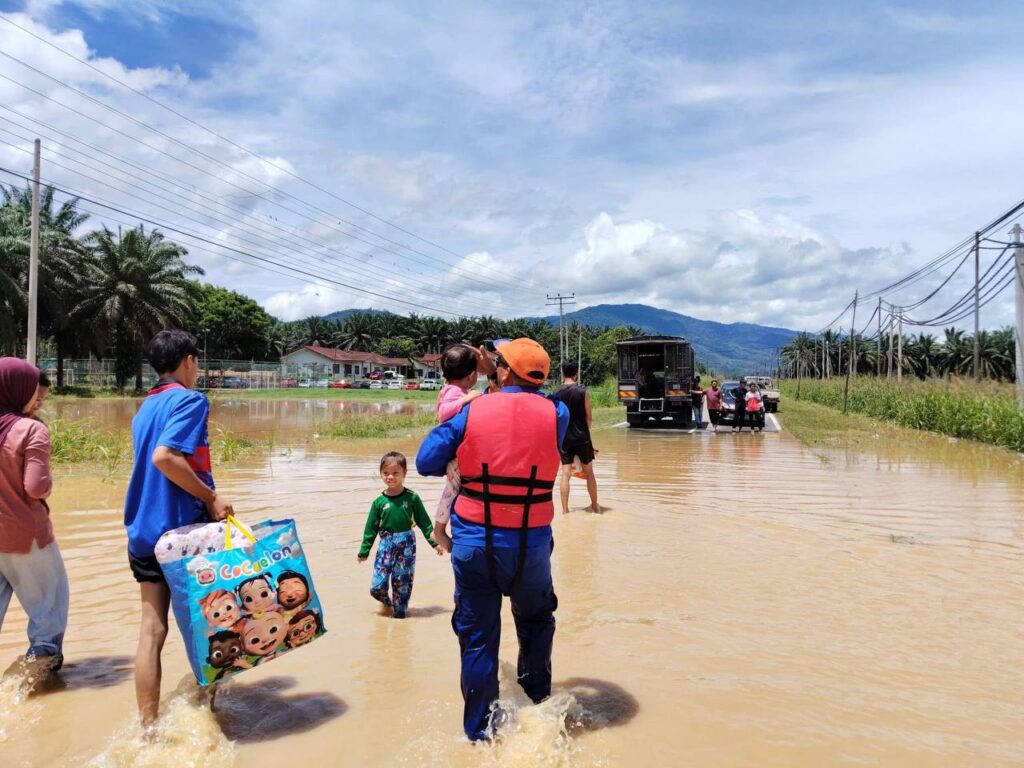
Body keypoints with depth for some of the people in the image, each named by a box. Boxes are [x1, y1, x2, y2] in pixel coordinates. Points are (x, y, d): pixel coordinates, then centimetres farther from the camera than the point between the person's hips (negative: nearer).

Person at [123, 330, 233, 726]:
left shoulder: (144, 408, 16)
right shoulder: (190, 399, -10)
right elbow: (165, 457, -24)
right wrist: (211, 499, -17)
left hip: (143, 530, 7)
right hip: (183, 526, -7)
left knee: (151, 630, 6)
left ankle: (149, 729, 9)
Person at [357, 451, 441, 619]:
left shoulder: (412, 497, -4)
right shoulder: (379, 502, -1)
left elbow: (424, 522, 3)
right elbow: (371, 528, 6)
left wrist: (435, 542, 2)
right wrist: (364, 551, 9)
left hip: (407, 544, -1)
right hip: (386, 544, 1)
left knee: (403, 581, 4)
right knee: (377, 586, -1)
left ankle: (400, 608, 26)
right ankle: (387, 601, 29)